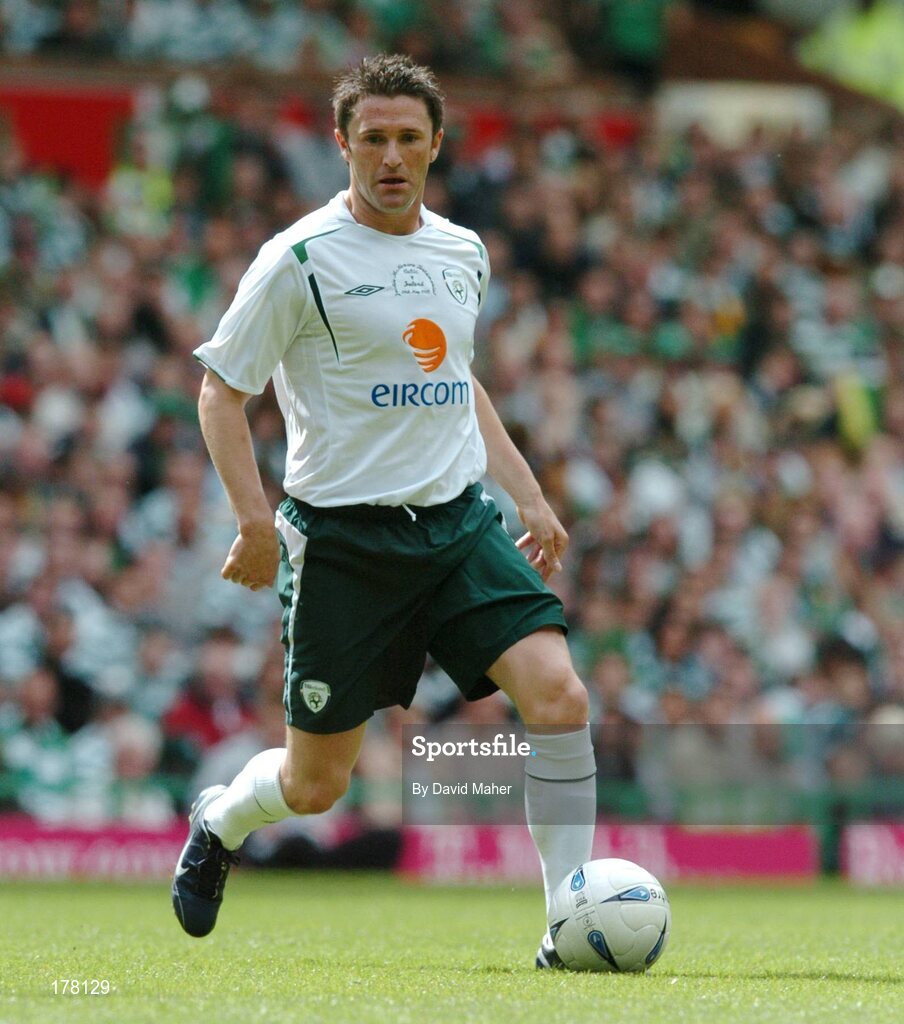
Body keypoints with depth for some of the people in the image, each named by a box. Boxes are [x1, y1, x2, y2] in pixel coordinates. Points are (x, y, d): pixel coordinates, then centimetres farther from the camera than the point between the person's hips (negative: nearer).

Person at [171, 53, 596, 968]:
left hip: (458, 522, 4)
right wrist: (255, 520, -15)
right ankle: (217, 823, 40)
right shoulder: (302, 258, -9)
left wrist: (528, 496, 20)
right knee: (314, 785, 3)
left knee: (559, 694, -18)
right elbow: (221, 389, -5)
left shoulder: (463, 254, 10)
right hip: (344, 539, -4)